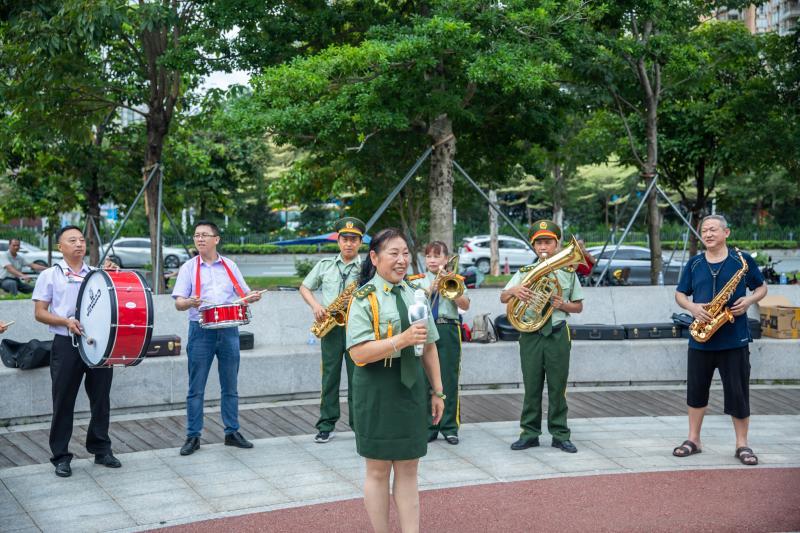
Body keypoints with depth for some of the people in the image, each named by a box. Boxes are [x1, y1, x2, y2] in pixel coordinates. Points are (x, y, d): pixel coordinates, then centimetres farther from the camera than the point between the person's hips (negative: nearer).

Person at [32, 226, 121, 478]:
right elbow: (39, 313, 1)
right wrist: (66, 321, -16)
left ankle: (101, 449, 22)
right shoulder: (50, 275, 4)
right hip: (66, 345, -3)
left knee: (101, 399, 9)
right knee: (63, 402, 1)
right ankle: (61, 457, 9)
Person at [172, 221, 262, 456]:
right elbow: (178, 302, -2)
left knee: (230, 386, 9)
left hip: (228, 330, 2)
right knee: (196, 388, 1)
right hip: (201, 331, -2)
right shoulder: (189, 268, 3)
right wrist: (190, 302, -25)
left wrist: (252, 296, -8)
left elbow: (244, 293, 15)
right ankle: (193, 436, 8)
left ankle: (232, 432, 18)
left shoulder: (229, 266, 10)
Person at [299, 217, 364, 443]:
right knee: (329, 377, 4)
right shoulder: (325, 265, 10)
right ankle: (326, 426, 11)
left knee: (357, 377, 1)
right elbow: (304, 288, 17)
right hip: (330, 327, 2)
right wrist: (315, 305, 0)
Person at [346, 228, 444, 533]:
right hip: (377, 391, -5)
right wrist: (402, 340, -26)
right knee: (378, 470, 5)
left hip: (412, 388, 5)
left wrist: (437, 391, 12)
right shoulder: (363, 298, -8)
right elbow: (358, 353, -18)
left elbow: (429, 346, 15)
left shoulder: (414, 295, 9)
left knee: (408, 468, 9)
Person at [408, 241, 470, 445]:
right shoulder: (418, 281, 10)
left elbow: (465, 305, -2)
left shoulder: (455, 280, 10)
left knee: (449, 378, -1)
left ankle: (449, 427, 7)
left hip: (448, 330, 0)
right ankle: (428, 426, 11)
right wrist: (431, 288, -13)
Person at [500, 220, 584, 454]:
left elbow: (578, 306, 12)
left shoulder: (568, 273, 8)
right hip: (531, 335, 1)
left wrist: (563, 305, -10)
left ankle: (560, 435, 11)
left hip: (557, 334, -1)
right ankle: (530, 433, 12)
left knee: (557, 387, 3)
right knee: (531, 386, 4)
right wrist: (514, 290, -18)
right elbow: (502, 298, 4)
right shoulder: (525, 272, 9)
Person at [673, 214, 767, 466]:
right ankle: (693, 440, 22)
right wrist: (692, 307, -9)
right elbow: (680, 294, 12)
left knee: (738, 393, 1)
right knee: (696, 390, 10)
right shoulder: (694, 263, 6)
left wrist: (749, 300, -12)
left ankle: (742, 444, 14)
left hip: (734, 339, -3)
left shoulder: (742, 260, 0)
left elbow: (762, 287, 9)